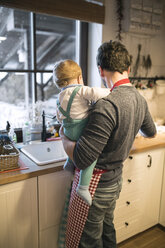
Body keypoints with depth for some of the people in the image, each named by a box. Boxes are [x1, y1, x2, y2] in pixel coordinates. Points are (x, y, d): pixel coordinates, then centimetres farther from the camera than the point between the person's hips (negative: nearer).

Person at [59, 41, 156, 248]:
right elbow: (151, 132, 19)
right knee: (107, 230, 28)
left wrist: (64, 136, -11)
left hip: (95, 186, -8)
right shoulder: (140, 99, -1)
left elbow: (81, 159, -30)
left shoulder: (107, 106, -30)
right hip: (115, 180, 8)